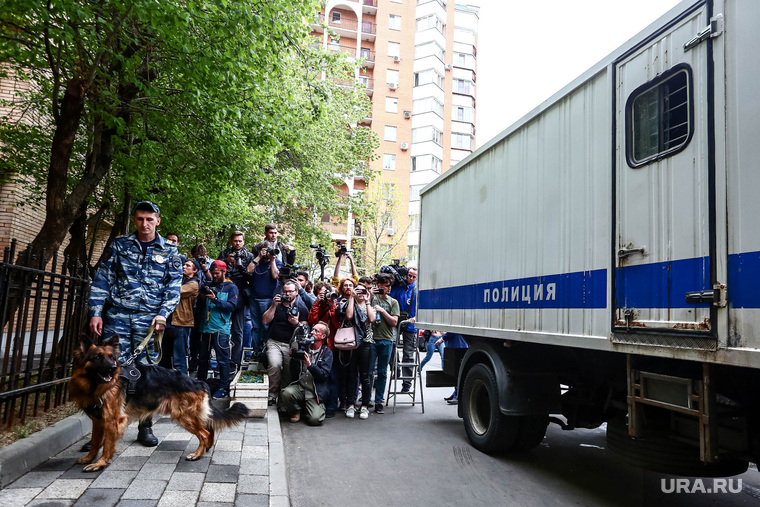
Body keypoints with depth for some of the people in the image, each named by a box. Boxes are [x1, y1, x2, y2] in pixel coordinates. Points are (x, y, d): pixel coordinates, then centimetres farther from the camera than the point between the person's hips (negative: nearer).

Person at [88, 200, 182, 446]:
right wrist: (96, 312, -2)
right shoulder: (119, 245, 9)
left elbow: (174, 286, 2)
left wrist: (163, 313, -11)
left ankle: (145, 428, 15)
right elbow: (102, 280, 7)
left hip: (149, 319, 0)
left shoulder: (169, 251, 7)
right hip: (117, 316, 0)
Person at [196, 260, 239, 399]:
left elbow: (232, 306, -9)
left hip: (221, 329, -5)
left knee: (223, 360, -3)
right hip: (206, 328, 5)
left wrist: (215, 299, -19)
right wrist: (203, 297, -4)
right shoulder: (210, 286, 18)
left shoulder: (231, 287, 3)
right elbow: (202, 306, 18)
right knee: (203, 359, 13)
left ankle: (224, 388, 3)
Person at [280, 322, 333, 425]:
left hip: (315, 392, -3)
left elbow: (324, 375, -10)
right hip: (299, 386, 3)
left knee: (314, 419, -21)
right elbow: (293, 371, 11)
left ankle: (320, 407, 16)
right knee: (285, 393, -29)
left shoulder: (327, 353, 2)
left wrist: (310, 365, -23)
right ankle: (296, 411, 3)